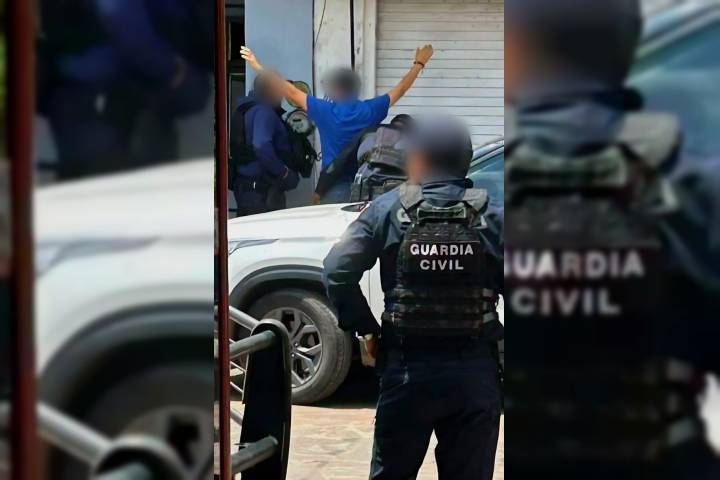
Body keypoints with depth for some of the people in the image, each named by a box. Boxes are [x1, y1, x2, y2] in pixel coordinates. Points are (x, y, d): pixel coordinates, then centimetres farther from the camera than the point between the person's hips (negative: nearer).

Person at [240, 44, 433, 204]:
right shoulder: (370, 110, -1)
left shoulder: (325, 111, -7)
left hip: (333, 187, -2)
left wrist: (257, 66, 9)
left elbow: (290, 91, 0)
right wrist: (419, 63, 27)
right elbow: (400, 89, 12)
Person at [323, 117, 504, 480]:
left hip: (408, 367, -1)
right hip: (476, 370, 1)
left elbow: (337, 271, -11)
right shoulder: (487, 214, 0)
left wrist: (365, 328, 0)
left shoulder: (390, 208, -2)